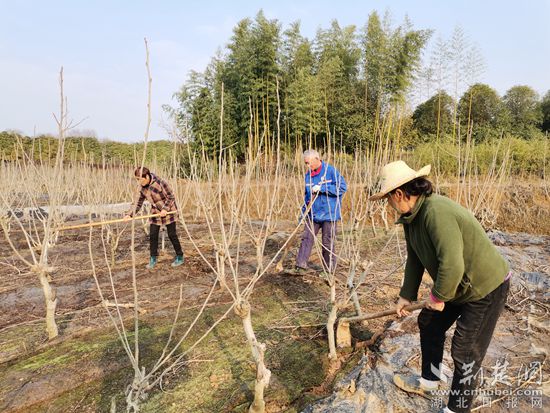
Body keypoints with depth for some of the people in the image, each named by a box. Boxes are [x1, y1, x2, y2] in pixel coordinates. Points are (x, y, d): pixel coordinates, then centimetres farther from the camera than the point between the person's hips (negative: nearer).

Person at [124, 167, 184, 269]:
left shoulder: (160, 183, -23)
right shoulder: (143, 188, -3)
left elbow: (171, 197, -16)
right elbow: (139, 203, 3)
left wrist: (165, 209, -26)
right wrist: (130, 214, -8)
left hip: (168, 211, -6)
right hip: (155, 213, 6)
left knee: (172, 235, 1)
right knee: (153, 235, 3)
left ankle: (180, 257, 16)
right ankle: (153, 259, 17)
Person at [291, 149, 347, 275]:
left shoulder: (330, 170, -10)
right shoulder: (308, 175, 8)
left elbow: (342, 187, -17)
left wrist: (322, 188, -21)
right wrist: (303, 211, 9)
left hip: (329, 214, -5)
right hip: (312, 214, 5)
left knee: (328, 243, 3)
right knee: (306, 239, -1)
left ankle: (329, 271, 17)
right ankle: (300, 266, 3)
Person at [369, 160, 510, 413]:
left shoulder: (437, 212, -34)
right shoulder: (411, 216, -4)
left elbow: (452, 265, -36)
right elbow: (414, 260, 5)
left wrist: (437, 297, -19)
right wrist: (406, 296, 9)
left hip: (486, 287, -9)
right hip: (455, 284, 9)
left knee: (465, 352, 1)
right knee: (429, 324, 19)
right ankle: (429, 381, 41)